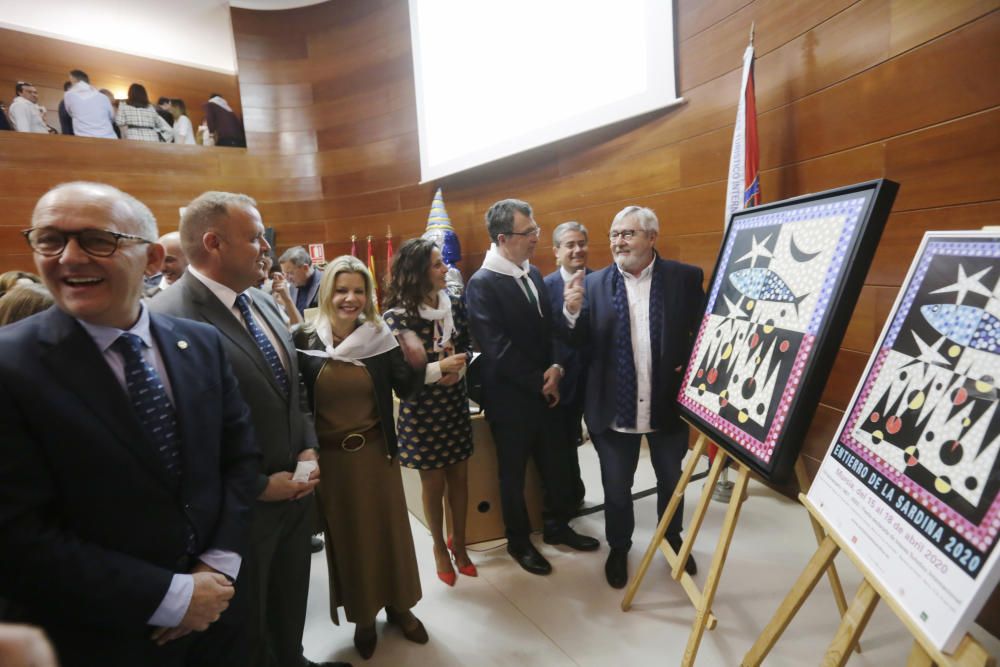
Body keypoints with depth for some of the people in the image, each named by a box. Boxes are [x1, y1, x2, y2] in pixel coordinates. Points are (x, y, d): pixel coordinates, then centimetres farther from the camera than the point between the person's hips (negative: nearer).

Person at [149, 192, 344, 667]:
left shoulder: (263, 302, 4)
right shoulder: (168, 320, -23)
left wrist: (309, 449, -1)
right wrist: (259, 486, -16)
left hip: (295, 489, 7)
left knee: (290, 604, 28)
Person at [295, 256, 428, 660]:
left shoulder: (381, 337, -6)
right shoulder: (306, 342, -10)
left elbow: (406, 392, -5)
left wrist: (416, 364, -23)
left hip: (376, 452, 1)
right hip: (330, 457, -1)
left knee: (389, 530, 14)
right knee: (347, 536, 16)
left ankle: (398, 606, 38)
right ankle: (363, 616, 38)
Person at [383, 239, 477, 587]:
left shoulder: (454, 304, -3)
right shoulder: (397, 317, -18)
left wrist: (459, 369, -13)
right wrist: (440, 367, -26)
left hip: (456, 406, 4)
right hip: (422, 414, -4)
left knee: (460, 479, 13)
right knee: (433, 484, 12)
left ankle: (458, 542, 36)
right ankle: (439, 547, 37)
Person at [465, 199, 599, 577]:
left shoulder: (533, 274, 5)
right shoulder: (482, 284, -18)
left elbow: (548, 330, 10)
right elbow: (499, 351, -22)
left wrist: (556, 369, -7)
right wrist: (540, 383, -14)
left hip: (545, 392, 7)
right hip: (510, 399, -6)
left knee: (556, 464, 18)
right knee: (514, 474, 13)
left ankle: (557, 527, 42)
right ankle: (519, 542, 35)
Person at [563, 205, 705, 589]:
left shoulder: (685, 278, -4)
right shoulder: (594, 283, -2)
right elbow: (582, 342, -6)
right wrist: (572, 312, -24)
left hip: (669, 403, 0)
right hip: (615, 407, 0)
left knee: (672, 480, 22)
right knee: (616, 486, 15)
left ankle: (673, 538, 49)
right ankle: (619, 548, 40)